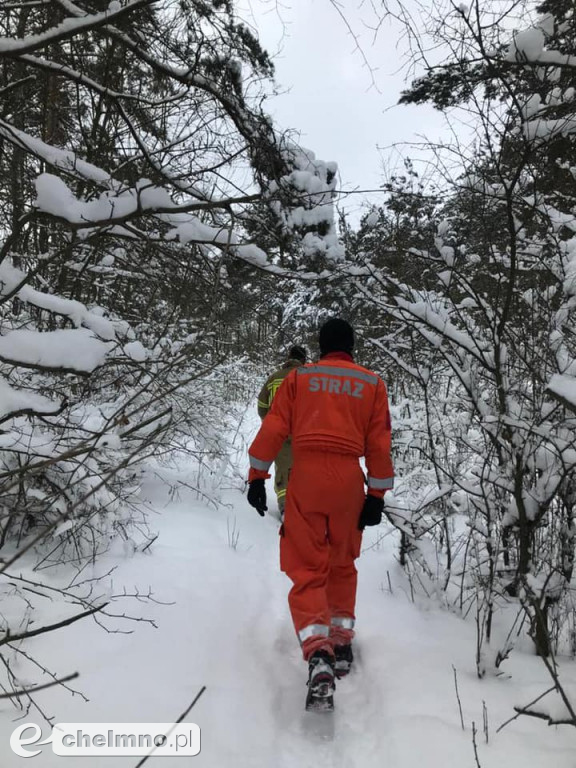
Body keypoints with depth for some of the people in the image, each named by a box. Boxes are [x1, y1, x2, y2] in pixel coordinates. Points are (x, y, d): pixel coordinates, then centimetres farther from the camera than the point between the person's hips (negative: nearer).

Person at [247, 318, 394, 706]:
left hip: (306, 475, -1)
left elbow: (273, 429, 0)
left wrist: (257, 477, 4)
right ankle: (341, 643, 25)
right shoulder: (372, 383, 7)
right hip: (349, 478, 2)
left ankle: (318, 653, -14)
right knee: (342, 564, 20)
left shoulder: (299, 377, 6)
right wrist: (377, 495, 8)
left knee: (308, 569, 2)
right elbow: (380, 444, 4)